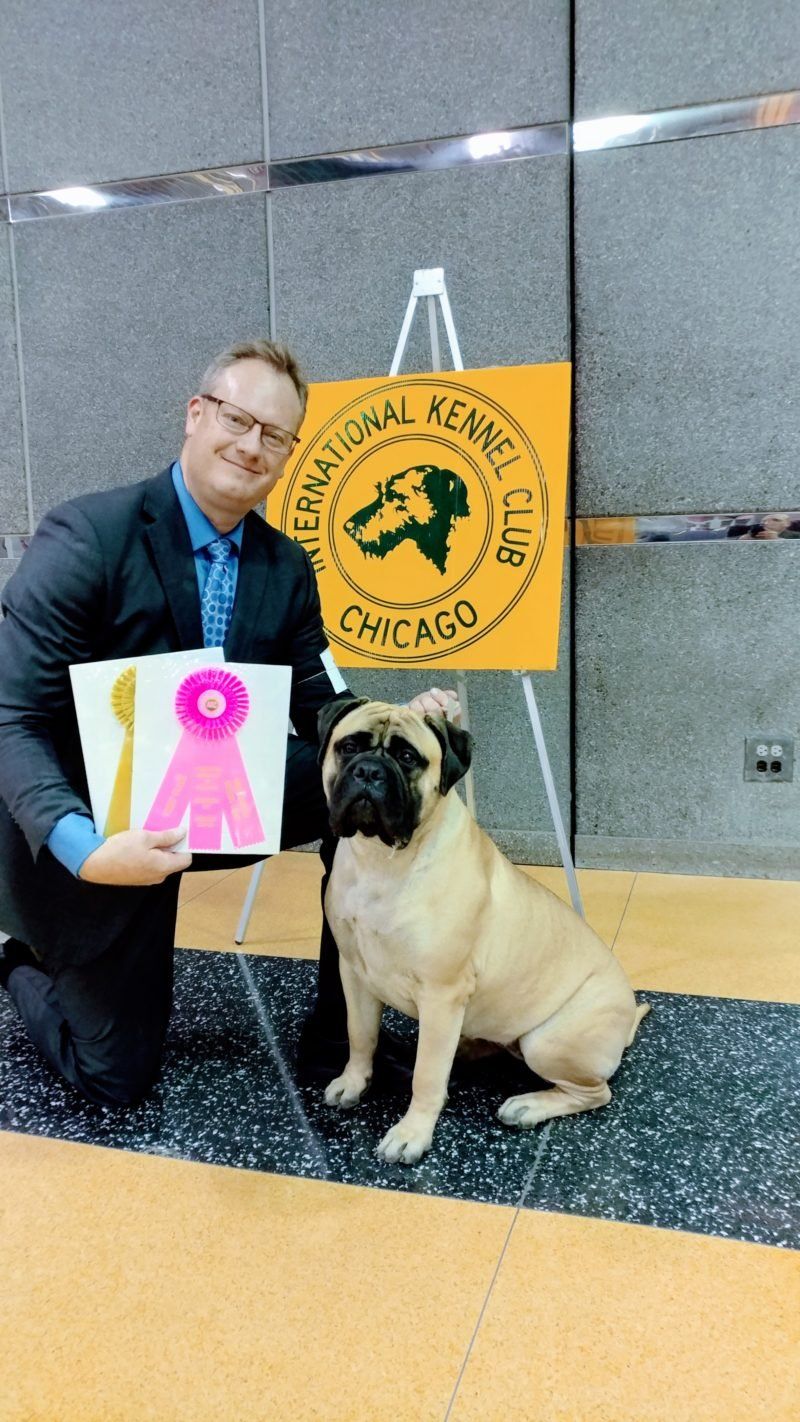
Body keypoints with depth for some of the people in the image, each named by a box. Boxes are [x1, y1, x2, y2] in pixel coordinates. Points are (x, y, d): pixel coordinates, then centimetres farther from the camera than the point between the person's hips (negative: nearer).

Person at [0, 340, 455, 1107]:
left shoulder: (287, 568, -5)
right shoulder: (86, 536, -22)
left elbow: (321, 712, -1)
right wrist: (84, 846, -39)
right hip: (88, 834, -4)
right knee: (116, 1076, 4)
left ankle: (338, 1035, 0)